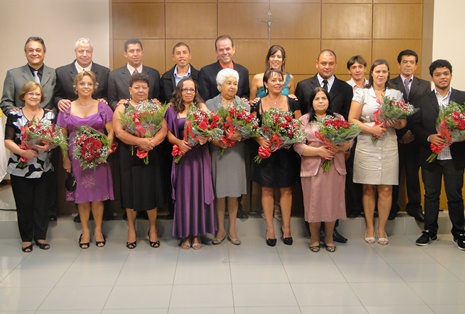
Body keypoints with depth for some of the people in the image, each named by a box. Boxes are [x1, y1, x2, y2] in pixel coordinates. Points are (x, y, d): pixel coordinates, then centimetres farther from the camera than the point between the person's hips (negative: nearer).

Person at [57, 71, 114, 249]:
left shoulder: (102, 107, 2)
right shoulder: (67, 109, 4)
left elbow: (110, 132, 1)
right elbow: (62, 136, 6)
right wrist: (65, 158, -2)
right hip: (76, 159, 1)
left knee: (97, 194, 5)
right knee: (81, 195, 8)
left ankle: (98, 230, 21)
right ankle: (85, 230, 21)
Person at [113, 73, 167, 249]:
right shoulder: (122, 107, 1)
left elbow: (164, 129, -5)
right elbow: (119, 132, -10)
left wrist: (152, 142, -22)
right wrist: (139, 141, -22)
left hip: (151, 156, 1)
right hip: (129, 157, -1)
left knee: (151, 190, 5)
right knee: (131, 190, 7)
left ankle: (152, 228, 22)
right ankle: (131, 228, 24)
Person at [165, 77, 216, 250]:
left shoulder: (201, 107, 5)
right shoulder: (172, 109, 6)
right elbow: (169, 133, 1)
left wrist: (206, 137, -24)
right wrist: (179, 142, -17)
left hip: (200, 155, 0)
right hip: (182, 155, 0)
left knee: (199, 192, 2)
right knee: (184, 193, 3)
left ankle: (197, 234, 11)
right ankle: (185, 234, 12)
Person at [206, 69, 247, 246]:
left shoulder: (244, 104, 7)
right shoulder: (210, 104, 4)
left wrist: (239, 135, -19)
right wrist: (215, 140, -19)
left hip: (236, 153, 1)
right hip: (217, 153, -1)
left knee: (234, 192, 6)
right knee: (219, 192, 4)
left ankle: (232, 229, 19)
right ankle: (221, 229, 18)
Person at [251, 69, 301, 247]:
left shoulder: (292, 103, 3)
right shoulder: (258, 104, 1)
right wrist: (259, 139, -16)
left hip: (286, 152, 1)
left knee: (286, 190, 8)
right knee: (267, 190, 6)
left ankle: (286, 227, 22)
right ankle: (270, 228, 18)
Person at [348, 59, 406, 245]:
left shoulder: (396, 94, 10)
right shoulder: (361, 93, 4)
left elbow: (403, 122, 9)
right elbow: (352, 120, -2)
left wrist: (393, 123, -13)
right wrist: (371, 129, -15)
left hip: (388, 146, 2)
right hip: (366, 146, -1)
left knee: (386, 189, 1)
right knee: (368, 188, 4)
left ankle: (382, 229, 13)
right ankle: (370, 228, 15)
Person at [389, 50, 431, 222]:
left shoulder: (425, 86, 9)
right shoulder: (390, 85, 3)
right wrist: (401, 133, -10)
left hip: (416, 138, 1)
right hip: (394, 137, -1)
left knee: (413, 173, 7)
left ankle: (414, 206, 18)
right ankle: (392, 207, 15)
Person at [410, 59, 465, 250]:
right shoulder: (423, 100, 3)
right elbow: (415, 125, 0)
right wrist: (429, 137, -16)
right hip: (430, 155, 1)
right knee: (431, 195, 11)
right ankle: (430, 231, 23)